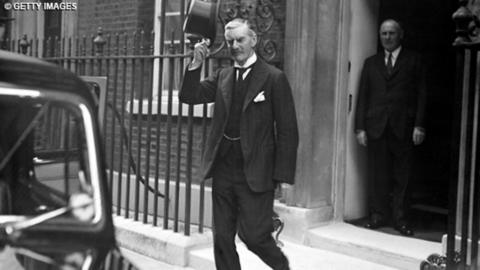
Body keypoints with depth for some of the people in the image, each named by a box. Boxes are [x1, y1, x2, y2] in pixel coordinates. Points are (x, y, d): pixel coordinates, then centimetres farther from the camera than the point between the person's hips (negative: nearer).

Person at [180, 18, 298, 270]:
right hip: (223, 171, 5)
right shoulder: (222, 77, 10)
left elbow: (287, 131, -7)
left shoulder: (274, 78, -6)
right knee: (222, 239, 10)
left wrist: (282, 177, -11)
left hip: (254, 173, -5)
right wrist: (196, 64, -9)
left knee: (254, 235, -3)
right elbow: (189, 96, 4)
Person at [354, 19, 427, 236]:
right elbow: (362, 96, 10)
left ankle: (399, 218, 11)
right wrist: (360, 127, 2)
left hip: (403, 126, -2)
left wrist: (419, 125, -6)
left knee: (401, 175, 2)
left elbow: (421, 94, 3)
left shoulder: (413, 60, 8)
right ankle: (378, 214, 14)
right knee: (377, 174, 4)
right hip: (375, 126, 2)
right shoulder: (371, 62, 14)